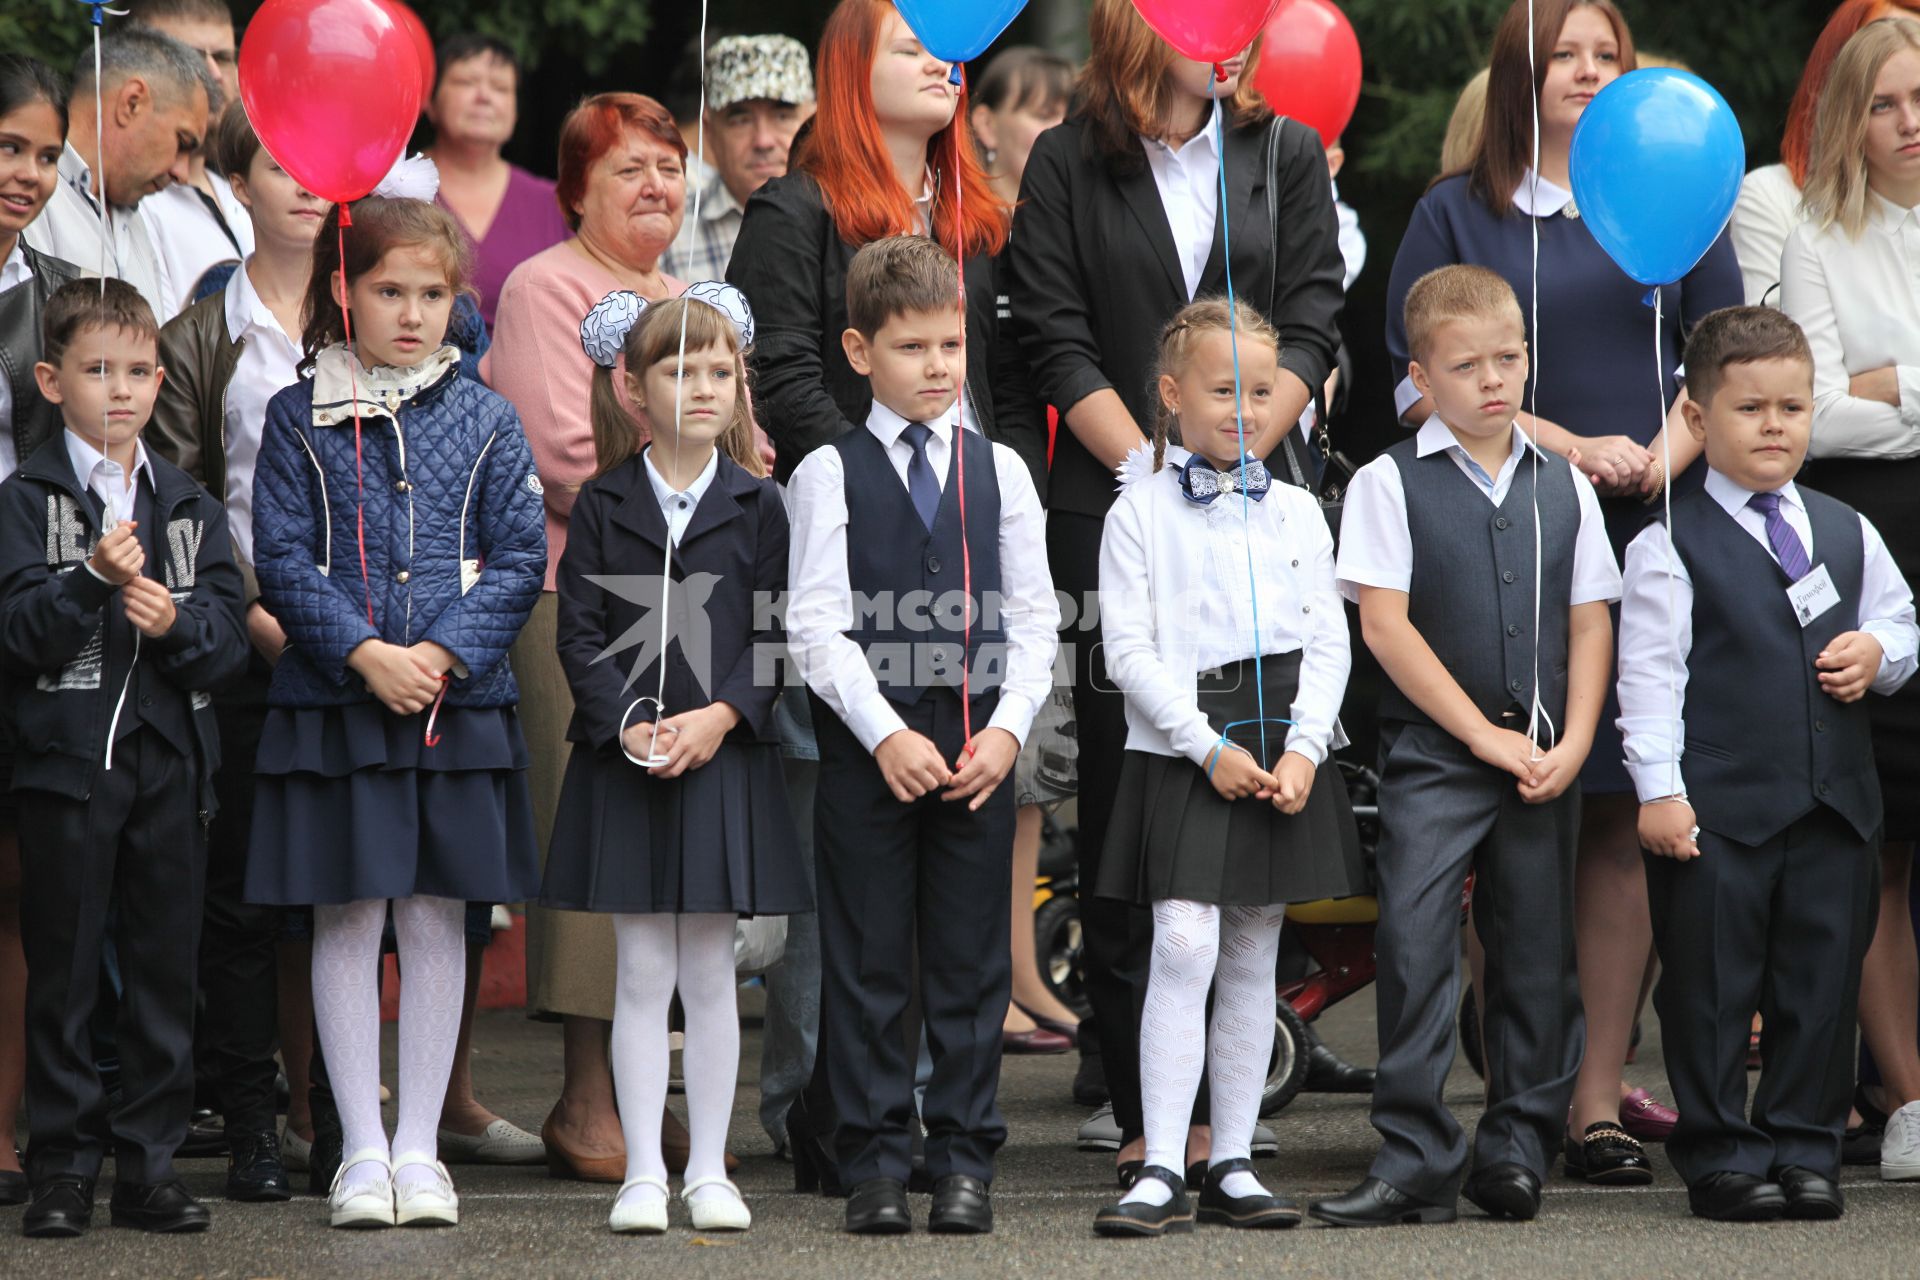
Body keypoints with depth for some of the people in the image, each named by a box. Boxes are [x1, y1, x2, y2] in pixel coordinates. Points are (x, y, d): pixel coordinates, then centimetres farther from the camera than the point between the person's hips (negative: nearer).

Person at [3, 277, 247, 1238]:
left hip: (169, 757, 3)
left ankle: (151, 1165, 11)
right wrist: (94, 579, -23)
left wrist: (176, 620, -15)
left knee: (165, 965, 4)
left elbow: (230, 636, 5)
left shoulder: (190, 506, 11)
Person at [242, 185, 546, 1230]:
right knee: (347, 918, 2)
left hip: (458, 701, 1)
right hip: (331, 703, -1)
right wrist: (366, 655, -14)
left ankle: (419, 1146, 12)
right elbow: (282, 558, -3)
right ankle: (362, 1150, 9)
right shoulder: (300, 417, 2)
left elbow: (518, 558, 2)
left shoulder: (484, 419, 5)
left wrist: (440, 653, -11)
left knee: (436, 917, 4)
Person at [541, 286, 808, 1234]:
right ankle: (643, 1173, 6)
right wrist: (627, 722, -14)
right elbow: (580, 633, -1)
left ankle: (710, 1171, 11)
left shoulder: (757, 505, 3)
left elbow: (776, 635, 0)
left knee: (709, 972, 5)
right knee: (642, 973, 2)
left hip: (725, 758, 0)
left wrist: (721, 715, -14)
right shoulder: (602, 505, 3)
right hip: (623, 764, 0)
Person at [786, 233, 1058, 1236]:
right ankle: (873, 1165, 8)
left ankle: (964, 1160, 11)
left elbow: (1033, 617, 7)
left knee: (970, 963, 5)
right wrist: (885, 734, -14)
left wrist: (1006, 730, -6)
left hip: (978, 748, 2)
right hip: (864, 741, -2)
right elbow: (817, 625, -5)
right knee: (868, 964, 2)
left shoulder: (999, 471, 8)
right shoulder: (830, 474, 0)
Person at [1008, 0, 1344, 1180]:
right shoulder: (1069, 166, 6)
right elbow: (1059, 342, 0)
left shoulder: (1287, 155, 11)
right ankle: (1137, 1102, 1)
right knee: (1122, 794, -1)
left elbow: (1311, 329, 4)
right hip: (1113, 509, -1)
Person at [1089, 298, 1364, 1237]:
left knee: (1252, 956, 7)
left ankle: (1231, 1166, 12)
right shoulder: (1141, 514, 0)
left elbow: (1328, 640, 7)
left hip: (1283, 753, 4)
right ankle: (1162, 1170, -12)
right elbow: (1129, 649, -6)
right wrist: (1210, 747, -13)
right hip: (1181, 754, -4)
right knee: (1184, 947, -13)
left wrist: (1302, 749, -7)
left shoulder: (1295, 512, 10)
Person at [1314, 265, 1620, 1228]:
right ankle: (1415, 1162, -9)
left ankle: (1518, 1145, 16)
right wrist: (1486, 736, -10)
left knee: (1535, 951, 6)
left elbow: (1590, 626, 10)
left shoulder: (1564, 489, 9)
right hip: (1432, 755, -4)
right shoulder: (1390, 486, -2)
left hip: (1542, 763, 4)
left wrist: (1571, 746, -4)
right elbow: (1386, 627, -8)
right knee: (1415, 943, -11)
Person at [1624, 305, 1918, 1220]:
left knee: (1824, 980, 6)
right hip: (1716, 806, -4)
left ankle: (1804, 1145, 15)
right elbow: (1649, 672, -7)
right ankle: (1722, 1156, 8)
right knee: (1713, 985, 0)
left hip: (1835, 798, 4)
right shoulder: (1671, 546, -3)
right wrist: (1658, 789, -14)